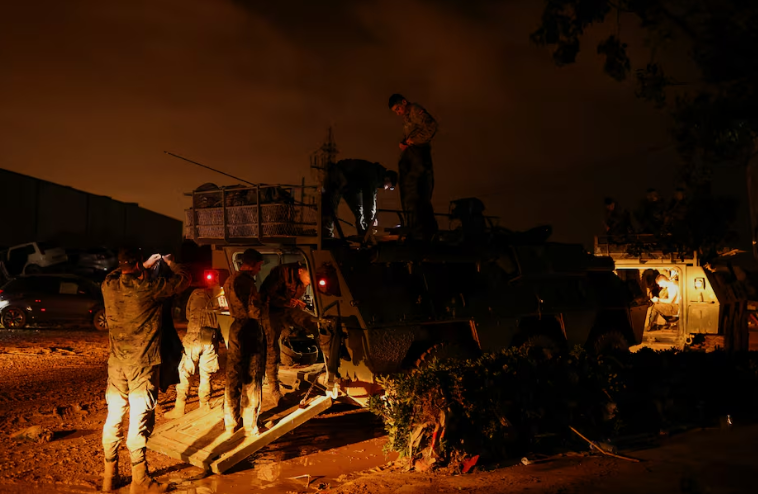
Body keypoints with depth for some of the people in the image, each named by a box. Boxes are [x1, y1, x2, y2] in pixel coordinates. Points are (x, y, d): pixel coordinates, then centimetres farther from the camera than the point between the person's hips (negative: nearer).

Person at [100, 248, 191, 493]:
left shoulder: (109, 286, 0)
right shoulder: (149, 288, -15)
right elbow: (184, 278, -1)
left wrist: (146, 265, 32)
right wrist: (170, 262, 17)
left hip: (117, 362, 5)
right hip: (143, 363, -5)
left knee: (114, 416, 13)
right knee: (139, 419, 0)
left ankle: (109, 474, 24)